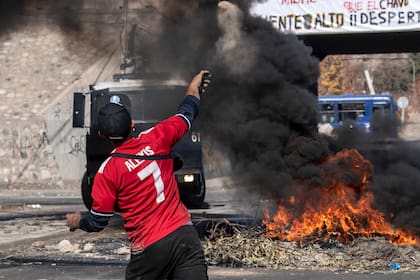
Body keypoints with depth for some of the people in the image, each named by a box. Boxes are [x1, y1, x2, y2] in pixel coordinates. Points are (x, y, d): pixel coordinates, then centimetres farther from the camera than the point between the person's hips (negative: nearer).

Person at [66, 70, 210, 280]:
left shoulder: (107, 171, -8)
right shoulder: (156, 139, 0)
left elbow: (97, 222, -2)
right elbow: (185, 115, 19)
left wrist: (77, 221, 20)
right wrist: (193, 88, 39)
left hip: (150, 247, -3)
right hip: (185, 233, 3)